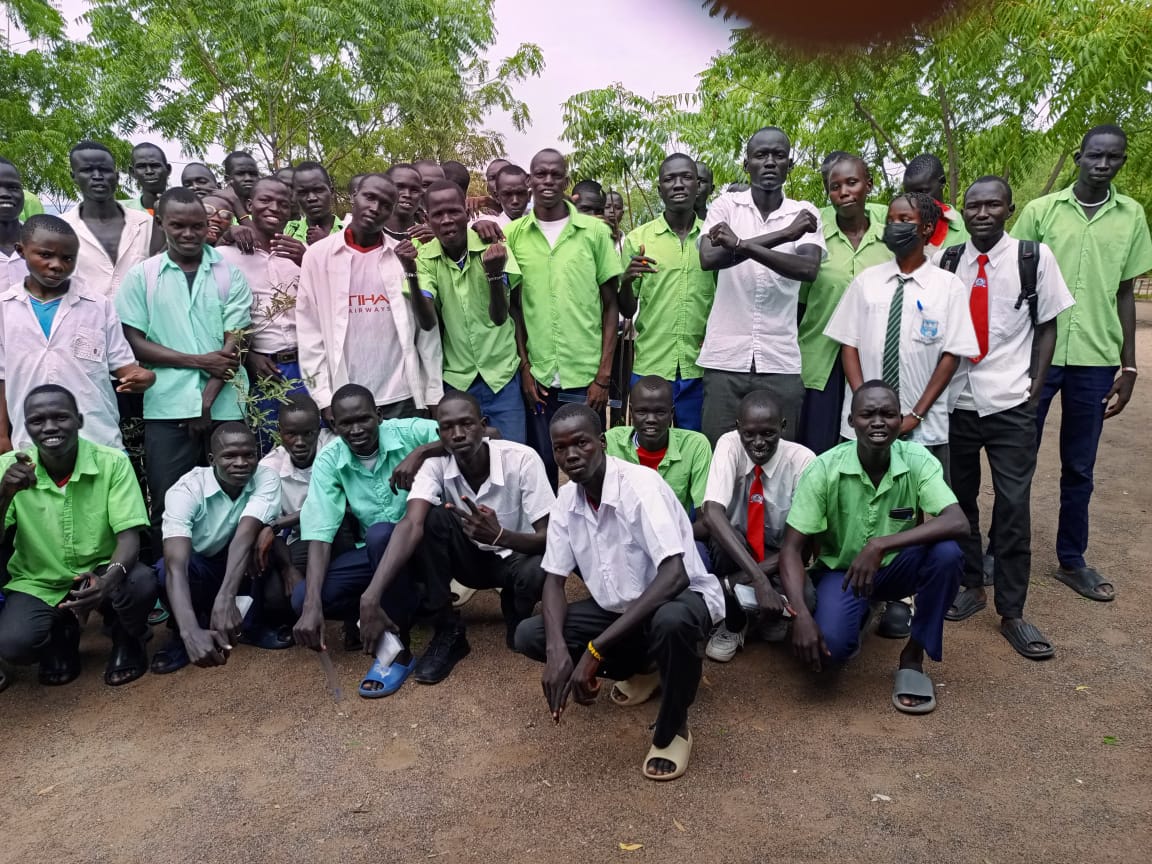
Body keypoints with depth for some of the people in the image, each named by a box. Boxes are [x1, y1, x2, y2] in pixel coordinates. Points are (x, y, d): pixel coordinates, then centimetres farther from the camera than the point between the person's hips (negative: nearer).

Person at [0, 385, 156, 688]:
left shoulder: (113, 462, -16)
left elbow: (129, 536, -20)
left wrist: (109, 579, -41)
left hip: (100, 573, -1)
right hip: (38, 582, 1)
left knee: (142, 582, -33)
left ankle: (126, 641, 4)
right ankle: (59, 638, 14)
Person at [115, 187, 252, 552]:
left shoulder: (229, 274, 5)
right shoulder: (141, 275, 6)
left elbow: (235, 343, -1)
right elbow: (134, 342, 1)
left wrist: (207, 400, -11)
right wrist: (199, 361, -10)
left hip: (224, 406, 0)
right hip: (167, 407, 0)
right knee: (168, 504, 4)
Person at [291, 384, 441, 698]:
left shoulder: (408, 432, -15)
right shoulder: (328, 461, -8)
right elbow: (319, 534, -16)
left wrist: (421, 452, -37)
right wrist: (312, 606, -29)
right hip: (375, 551, 4)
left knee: (381, 534, -36)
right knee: (302, 598, -17)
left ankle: (399, 647, -20)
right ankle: (405, 606, 2)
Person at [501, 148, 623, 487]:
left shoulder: (595, 231, 0)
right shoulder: (514, 234, 4)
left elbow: (610, 306, 2)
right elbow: (514, 306, 9)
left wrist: (604, 375, -4)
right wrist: (524, 367, 1)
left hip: (586, 375, -1)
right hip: (537, 376, 1)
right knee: (543, 465, 9)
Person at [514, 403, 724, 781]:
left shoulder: (641, 485, -26)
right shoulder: (566, 501, -5)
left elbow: (674, 576, -35)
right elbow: (554, 579, -1)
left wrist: (595, 649, -37)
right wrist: (557, 649, -22)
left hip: (683, 598, -6)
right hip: (619, 607, 7)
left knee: (672, 621, -42)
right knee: (528, 635, -10)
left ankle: (672, 730, -10)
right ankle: (645, 667, 11)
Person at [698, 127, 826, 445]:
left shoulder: (805, 214, 6)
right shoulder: (726, 205, 4)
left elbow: (808, 269, -12)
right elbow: (708, 258, -14)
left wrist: (742, 245, -19)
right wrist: (782, 235, -15)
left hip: (780, 362, 1)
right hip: (725, 358, -1)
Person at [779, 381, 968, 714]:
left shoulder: (917, 460, -18)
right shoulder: (824, 469, -21)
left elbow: (958, 524, -31)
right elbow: (792, 548, -19)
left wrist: (881, 545, -41)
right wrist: (801, 615, -33)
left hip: (897, 567, 1)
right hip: (841, 569, -1)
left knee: (946, 553, -30)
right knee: (832, 646, -27)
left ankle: (913, 656, -8)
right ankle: (861, 615, 14)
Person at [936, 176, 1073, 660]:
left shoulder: (1035, 257, -3)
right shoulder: (948, 261, 1)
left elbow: (1047, 326, 3)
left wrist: (1036, 384, -4)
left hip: (1010, 403, -2)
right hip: (955, 400, 2)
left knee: (1014, 505, 0)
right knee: (959, 498, 11)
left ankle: (1012, 612, 11)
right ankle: (970, 586, 28)